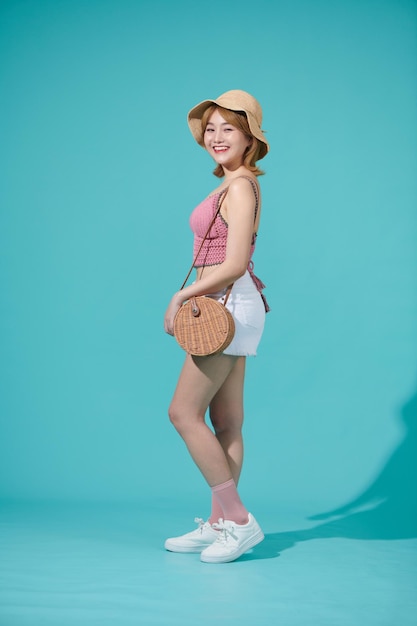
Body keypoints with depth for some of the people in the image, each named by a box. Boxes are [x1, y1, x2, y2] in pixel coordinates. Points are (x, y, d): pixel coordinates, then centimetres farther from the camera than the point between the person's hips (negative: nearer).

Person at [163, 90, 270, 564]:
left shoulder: (240, 187, -14)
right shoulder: (235, 186, 15)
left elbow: (234, 264, -20)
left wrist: (181, 296, -12)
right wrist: (191, 298, 13)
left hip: (228, 307, -10)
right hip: (229, 309, 10)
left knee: (183, 412, -6)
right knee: (226, 422, 10)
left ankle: (239, 520, -2)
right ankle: (219, 525, 17)